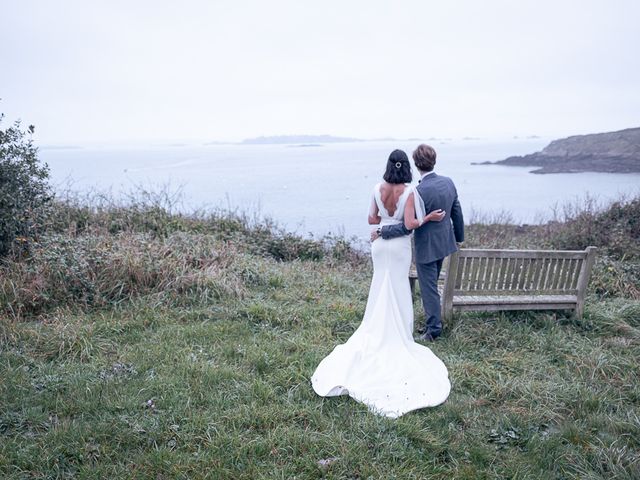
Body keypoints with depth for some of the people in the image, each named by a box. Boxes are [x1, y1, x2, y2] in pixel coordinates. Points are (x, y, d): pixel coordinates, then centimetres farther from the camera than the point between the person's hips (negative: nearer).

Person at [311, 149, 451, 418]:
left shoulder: (378, 189, -5)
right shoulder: (409, 192, -16)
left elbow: (372, 219, -1)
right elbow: (409, 224, -19)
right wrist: (428, 218, -4)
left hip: (380, 243, 3)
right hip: (400, 245, -3)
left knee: (381, 285, 17)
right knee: (398, 287, 10)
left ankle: (380, 331, 27)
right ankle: (397, 333, 20)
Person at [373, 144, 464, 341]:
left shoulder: (419, 191, -27)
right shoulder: (448, 182, -4)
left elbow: (407, 226, -26)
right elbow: (457, 212, 6)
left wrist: (382, 231, -15)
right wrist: (459, 237, 20)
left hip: (426, 247, -8)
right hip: (444, 242, 8)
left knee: (429, 288, 7)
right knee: (431, 283, 23)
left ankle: (433, 329, 19)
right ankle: (433, 319, 38)